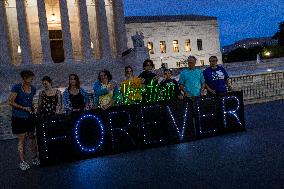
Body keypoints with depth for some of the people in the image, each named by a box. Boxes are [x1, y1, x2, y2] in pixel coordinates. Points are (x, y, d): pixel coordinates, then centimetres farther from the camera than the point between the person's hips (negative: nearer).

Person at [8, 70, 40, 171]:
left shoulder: (33, 89, 8)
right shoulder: (16, 87, -9)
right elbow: (11, 102, -11)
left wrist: (32, 109, 3)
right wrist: (23, 108, -16)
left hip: (29, 117, 5)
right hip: (19, 117, -5)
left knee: (32, 137, 7)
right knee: (21, 139, -2)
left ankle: (35, 158, 18)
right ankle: (22, 161, 6)